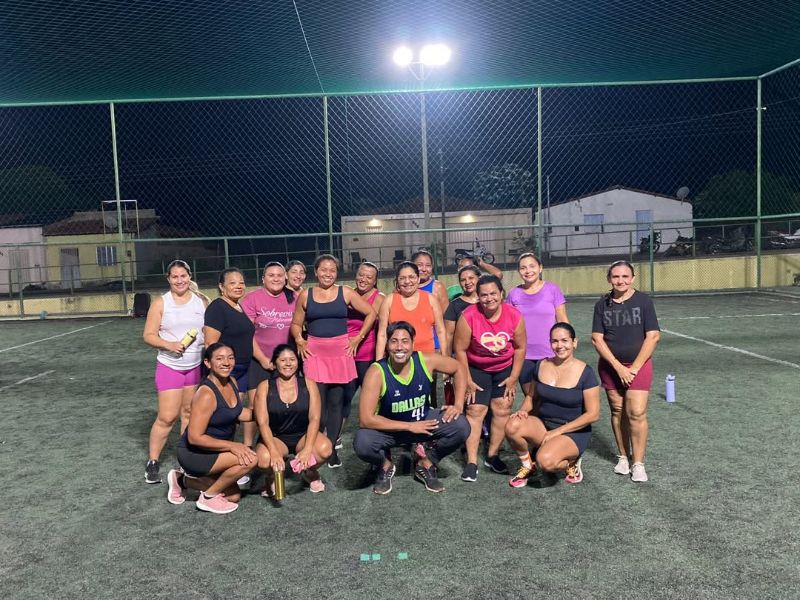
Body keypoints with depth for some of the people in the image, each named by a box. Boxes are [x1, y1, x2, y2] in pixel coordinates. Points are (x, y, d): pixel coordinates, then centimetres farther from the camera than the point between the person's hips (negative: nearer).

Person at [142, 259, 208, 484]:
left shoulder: (201, 301, 3)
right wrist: (169, 345, -20)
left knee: (189, 412, 10)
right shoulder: (161, 303, -3)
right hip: (170, 367, -2)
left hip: (196, 366, 3)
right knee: (167, 417, -4)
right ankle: (152, 462, 10)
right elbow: (148, 335, -4)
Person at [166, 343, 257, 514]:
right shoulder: (206, 394, -27)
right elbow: (194, 437, -28)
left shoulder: (232, 382, -2)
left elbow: (238, 413, 13)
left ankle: (182, 480, 25)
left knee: (233, 496, 14)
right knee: (249, 459, -26)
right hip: (193, 454, -9)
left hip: (212, 451, 9)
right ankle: (208, 497, -5)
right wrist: (231, 445, -29)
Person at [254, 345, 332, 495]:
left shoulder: (308, 384, -4)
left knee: (325, 448, -30)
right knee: (263, 459, -34)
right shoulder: (264, 387, -6)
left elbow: (314, 418, -11)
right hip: (275, 437, -1)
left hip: (303, 436, 1)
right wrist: (274, 452, -30)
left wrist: (307, 449, -26)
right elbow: (262, 423, -14)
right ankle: (272, 476, 6)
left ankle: (310, 472, 7)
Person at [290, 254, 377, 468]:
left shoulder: (346, 293, 3)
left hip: (340, 351, 0)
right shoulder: (305, 295, 6)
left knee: (336, 402, 4)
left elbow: (371, 314, 7)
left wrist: (358, 338, 2)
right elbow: (296, 324, 15)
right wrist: (299, 341, -3)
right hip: (315, 352, 0)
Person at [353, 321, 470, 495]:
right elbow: (366, 419, -29)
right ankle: (385, 466, 7)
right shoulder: (377, 372, -27)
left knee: (461, 428, -20)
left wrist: (459, 404, -10)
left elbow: (459, 368, 1)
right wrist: (409, 426, -27)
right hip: (389, 428, -3)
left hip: (423, 420, 3)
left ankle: (425, 464, 9)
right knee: (362, 443, -32)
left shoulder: (426, 361, -18)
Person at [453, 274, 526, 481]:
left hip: (505, 370, 2)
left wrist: (513, 378, -4)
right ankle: (471, 462, -2)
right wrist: (467, 381, -12)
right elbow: (460, 349, -15)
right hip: (477, 370, -2)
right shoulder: (469, 316, -24)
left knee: (503, 410, 1)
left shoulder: (514, 316, -17)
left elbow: (520, 347, -4)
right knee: (475, 411, -7)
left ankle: (492, 456, 16)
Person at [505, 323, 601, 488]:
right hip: (543, 424, 4)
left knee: (545, 461, -33)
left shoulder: (585, 373, -12)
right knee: (512, 426, -27)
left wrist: (558, 431, -15)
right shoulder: (541, 366, 1)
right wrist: (523, 410, -8)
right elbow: (531, 396, 16)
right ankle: (527, 465, 2)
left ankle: (571, 462, 4)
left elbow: (593, 414, -12)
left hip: (573, 432, -4)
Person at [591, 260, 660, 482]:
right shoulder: (602, 304, 1)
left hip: (638, 365, -2)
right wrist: (618, 367, -10)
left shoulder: (643, 301, -5)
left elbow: (653, 336, -8)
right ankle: (623, 457, 23)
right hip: (610, 366, 2)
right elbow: (597, 339, -2)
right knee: (617, 412, 8)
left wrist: (634, 367, -10)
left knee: (637, 413, -8)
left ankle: (638, 463, 4)